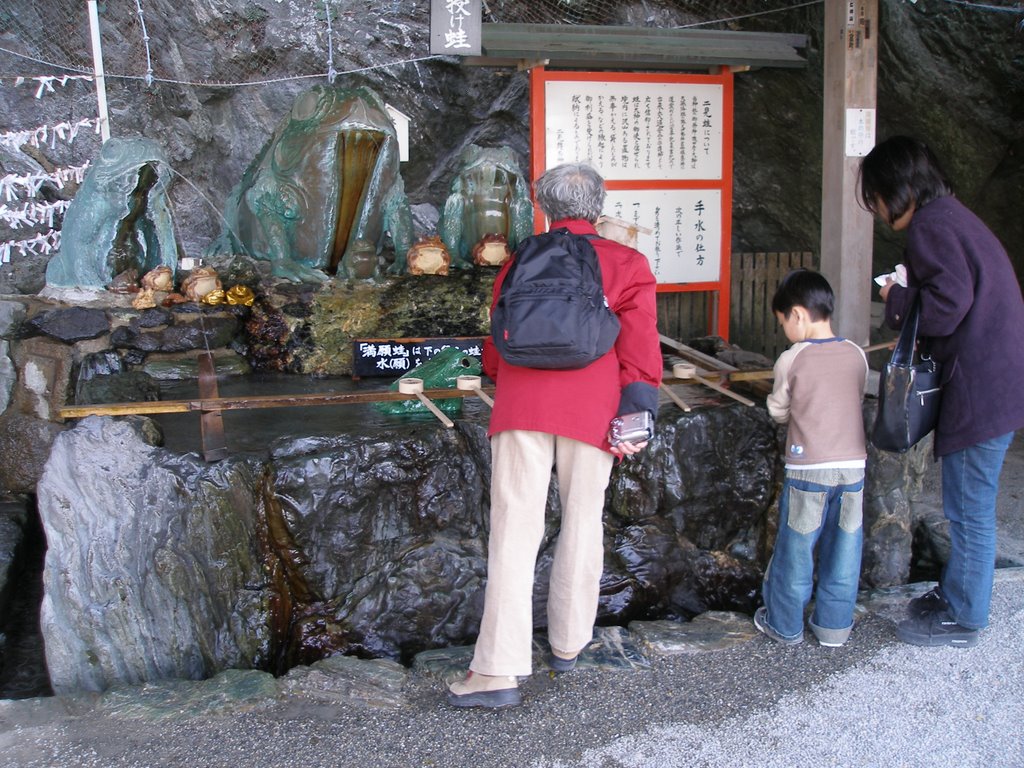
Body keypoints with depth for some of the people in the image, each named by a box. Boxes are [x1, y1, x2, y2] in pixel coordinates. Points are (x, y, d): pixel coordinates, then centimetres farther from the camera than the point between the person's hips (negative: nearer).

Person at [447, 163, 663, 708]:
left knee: (514, 530, -2)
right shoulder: (627, 264, 10)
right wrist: (638, 409, -2)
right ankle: (567, 644, 27)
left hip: (522, 405, 1)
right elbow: (639, 342, -1)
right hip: (591, 410, -1)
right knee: (582, 526, 14)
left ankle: (498, 671, -5)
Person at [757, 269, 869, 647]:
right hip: (854, 467, 4)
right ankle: (835, 626, 25)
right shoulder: (857, 355, 2)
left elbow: (779, 413, 2)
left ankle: (785, 625, 21)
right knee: (844, 549, 13)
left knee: (795, 550, 9)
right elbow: (856, 402, 14)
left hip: (808, 470, -4)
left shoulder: (791, 361, -10)